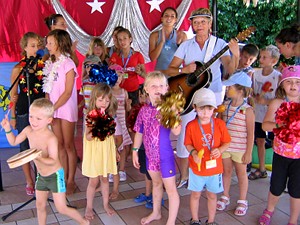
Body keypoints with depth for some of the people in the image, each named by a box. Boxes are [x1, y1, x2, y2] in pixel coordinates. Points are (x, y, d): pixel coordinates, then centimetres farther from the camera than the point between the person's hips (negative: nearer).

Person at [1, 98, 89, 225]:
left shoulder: (51, 138, -28)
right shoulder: (28, 130, -7)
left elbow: (53, 161, -31)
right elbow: (14, 142, 9)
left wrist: (39, 158, -48)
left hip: (54, 176, -7)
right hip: (41, 176, 7)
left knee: (62, 209, -1)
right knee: (40, 206, 18)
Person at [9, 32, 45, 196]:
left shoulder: (45, 65, 0)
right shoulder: (18, 69, -4)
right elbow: (13, 94, 1)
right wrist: (13, 116, 1)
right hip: (24, 112, -1)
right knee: (26, 147, 8)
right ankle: (29, 182, 23)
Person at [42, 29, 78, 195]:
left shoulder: (68, 64, -10)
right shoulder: (50, 63, 9)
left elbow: (68, 92, -14)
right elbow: (48, 89, 9)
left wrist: (53, 108, -16)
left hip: (66, 108, -6)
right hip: (53, 109, 6)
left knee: (68, 145, 3)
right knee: (59, 145, 11)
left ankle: (71, 181, 14)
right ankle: (63, 178, 22)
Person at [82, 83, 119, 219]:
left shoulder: (109, 115, 0)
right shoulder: (91, 116, -15)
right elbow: (87, 137, -16)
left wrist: (115, 150, 13)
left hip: (107, 151, 4)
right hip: (94, 151, -4)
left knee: (105, 178, 17)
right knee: (93, 181, 6)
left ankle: (106, 204, 32)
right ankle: (89, 207, 24)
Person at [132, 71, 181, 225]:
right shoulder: (144, 110, -1)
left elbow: (176, 131, -28)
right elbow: (139, 132, 8)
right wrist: (135, 151, 9)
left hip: (165, 155, -6)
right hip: (150, 154, 6)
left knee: (170, 189, 5)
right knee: (156, 183, 26)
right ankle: (156, 213, 46)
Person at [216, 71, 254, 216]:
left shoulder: (247, 110, -16)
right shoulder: (225, 106, -1)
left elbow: (250, 133, -13)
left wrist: (248, 153, -12)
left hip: (240, 149, -4)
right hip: (225, 146, 4)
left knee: (241, 173, 12)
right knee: (226, 171, 17)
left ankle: (242, 201, 29)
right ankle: (225, 197, 35)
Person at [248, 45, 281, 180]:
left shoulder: (278, 77, -11)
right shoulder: (255, 74, 3)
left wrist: (266, 101, -20)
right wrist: (255, 98, -9)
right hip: (258, 114, 5)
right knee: (260, 141, 14)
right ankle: (261, 170, 29)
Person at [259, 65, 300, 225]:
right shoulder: (277, 103, -5)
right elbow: (265, 125, -10)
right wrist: (278, 125, -29)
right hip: (281, 152, 0)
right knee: (276, 187, 12)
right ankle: (269, 210, 43)